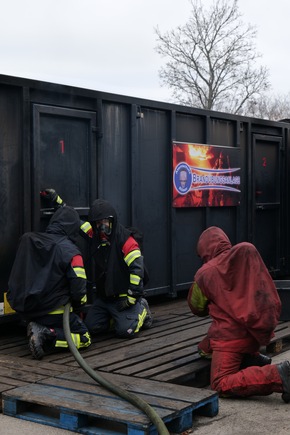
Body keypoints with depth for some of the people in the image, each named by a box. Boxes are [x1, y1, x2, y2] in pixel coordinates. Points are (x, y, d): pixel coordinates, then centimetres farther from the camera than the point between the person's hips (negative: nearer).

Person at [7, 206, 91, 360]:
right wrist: (77, 304, 9)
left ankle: (39, 330, -4)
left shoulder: (28, 242, 3)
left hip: (24, 310, 6)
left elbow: (17, 278, 12)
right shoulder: (71, 252, -15)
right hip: (54, 311, -6)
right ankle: (48, 336, -18)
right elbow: (79, 287, -13)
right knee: (84, 338, 6)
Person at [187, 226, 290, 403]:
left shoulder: (204, 273, -3)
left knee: (222, 385, -11)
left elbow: (197, 308, 13)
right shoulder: (249, 255, 8)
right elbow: (270, 294, 18)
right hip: (260, 332, 7)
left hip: (229, 335, -7)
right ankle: (258, 363, 8)